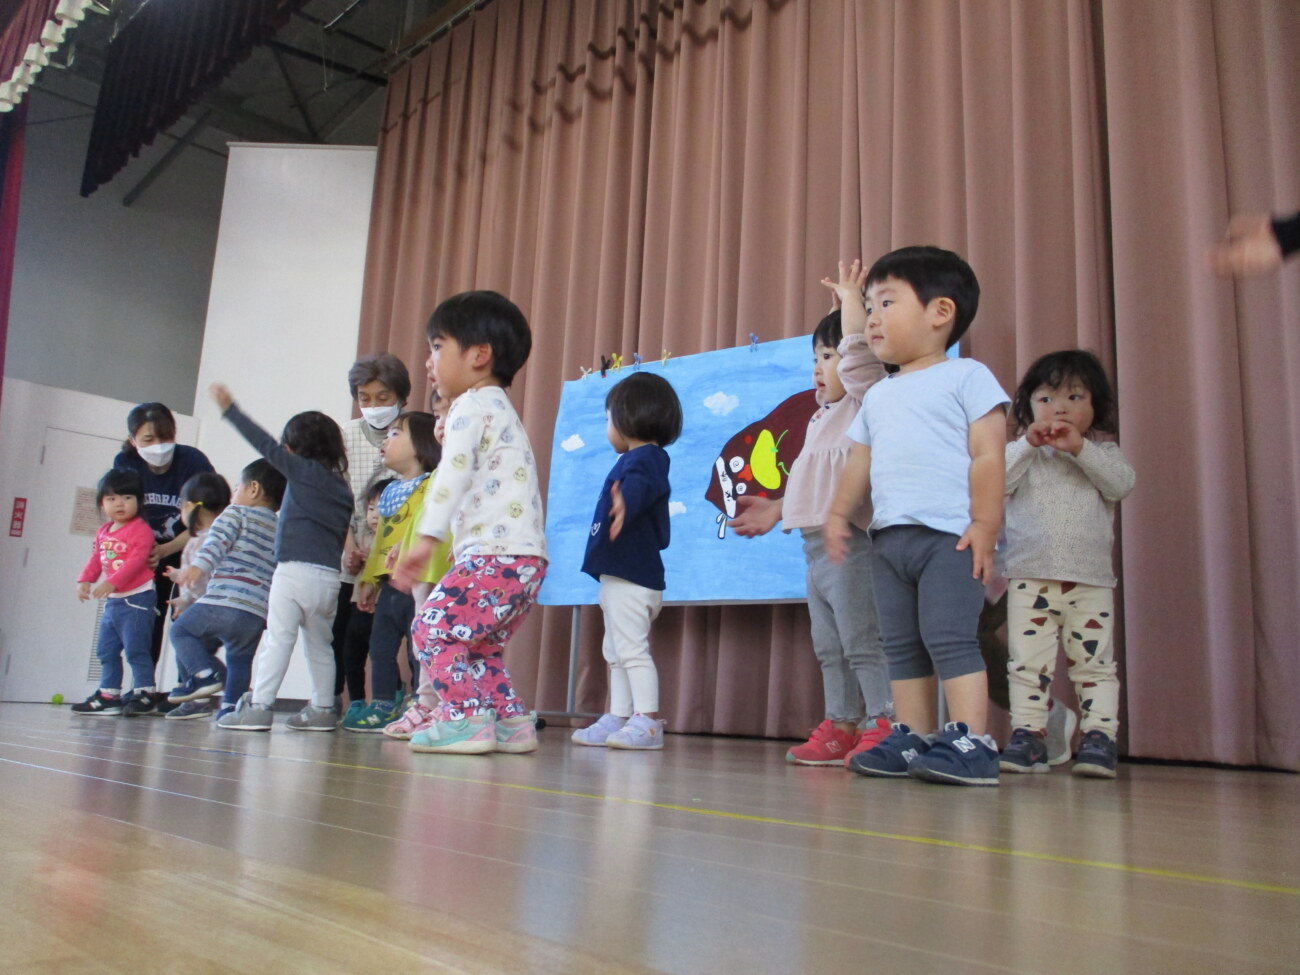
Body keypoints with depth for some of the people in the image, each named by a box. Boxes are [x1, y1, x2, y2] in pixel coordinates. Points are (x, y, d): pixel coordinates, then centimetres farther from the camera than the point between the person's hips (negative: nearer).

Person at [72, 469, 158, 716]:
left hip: (136, 598, -9)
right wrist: (84, 580, -1)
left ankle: (144, 694, 0)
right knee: (106, 650, 16)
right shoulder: (103, 531, 14)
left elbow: (136, 560, -22)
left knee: (135, 648, -8)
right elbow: (95, 558, 16)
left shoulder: (140, 529, -13)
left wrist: (112, 582, -30)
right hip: (112, 600, 9)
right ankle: (108, 695, 26)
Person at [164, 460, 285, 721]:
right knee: (240, 659, 16)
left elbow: (218, 540, -13)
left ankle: (205, 673, -5)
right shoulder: (279, 532, 25)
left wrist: (199, 565, -29)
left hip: (224, 602, -6)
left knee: (181, 630, 12)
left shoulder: (237, 513, 7)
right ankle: (231, 704, 7)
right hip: (259, 615, 6)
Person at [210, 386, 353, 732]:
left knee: (278, 639, -6)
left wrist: (230, 408, 2)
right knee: (319, 644, 13)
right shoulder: (342, 486, 15)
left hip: (296, 571, -6)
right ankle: (322, 708, 17)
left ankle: (258, 707, -6)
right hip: (329, 576, 6)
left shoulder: (303, 470, -1)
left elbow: (266, 445, -2)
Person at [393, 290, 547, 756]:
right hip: (526, 559, 10)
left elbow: (454, 473, -19)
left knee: (432, 626, -6)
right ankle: (512, 722, 14)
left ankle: (465, 720, -7)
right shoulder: (500, 408, 28)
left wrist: (427, 538, -26)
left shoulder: (472, 406, -4)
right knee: (477, 644, 16)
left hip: (497, 555, -10)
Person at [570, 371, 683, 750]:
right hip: (618, 577, 11)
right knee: (615, 652, 15)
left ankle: (647, 721, -8)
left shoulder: (643, 458, -13)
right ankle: (618, 718, 21)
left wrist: (625, 502, -58)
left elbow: (638, 487, -38)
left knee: (631, 648, -10)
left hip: (632, 579, -11)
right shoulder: (639, 460, 20)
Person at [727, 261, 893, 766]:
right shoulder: (823, 417, 23)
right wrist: (777, 510, 30)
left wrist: (850, 297, -9)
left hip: (848, 544, -10)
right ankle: (840, 728, 21)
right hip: (817, 549, 10)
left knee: (862, 643, -8)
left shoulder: (864, 401, -3)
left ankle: (883, 726, -3)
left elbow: (859, 352, -19)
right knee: (830, 649, 13)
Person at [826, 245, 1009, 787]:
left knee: (948, 637, -13)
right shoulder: (877, 396, 21)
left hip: (949, 536, -7)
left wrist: (985, 525, -14)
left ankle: (971, 743, -7)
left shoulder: (966, 377, 1)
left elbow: (987, 455, -7)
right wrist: (839, 513, 7)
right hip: (888, 537, 8)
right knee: (902, 645, 9)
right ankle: (914, 739, 15)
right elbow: (859, 463, 19)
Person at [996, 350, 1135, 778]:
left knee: (1094, 662, 1)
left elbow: (1121, 483, -9)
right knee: (1028, 662, 1)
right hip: (1029, 578, 0)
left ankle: (1099, 735, 6)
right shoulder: (1021, 453, 10)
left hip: (1091, 581, 0)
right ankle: (1027, 734, 7)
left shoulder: (1103, 454, 11)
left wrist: (1080, 447, -16)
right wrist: (1028, 444, -15)